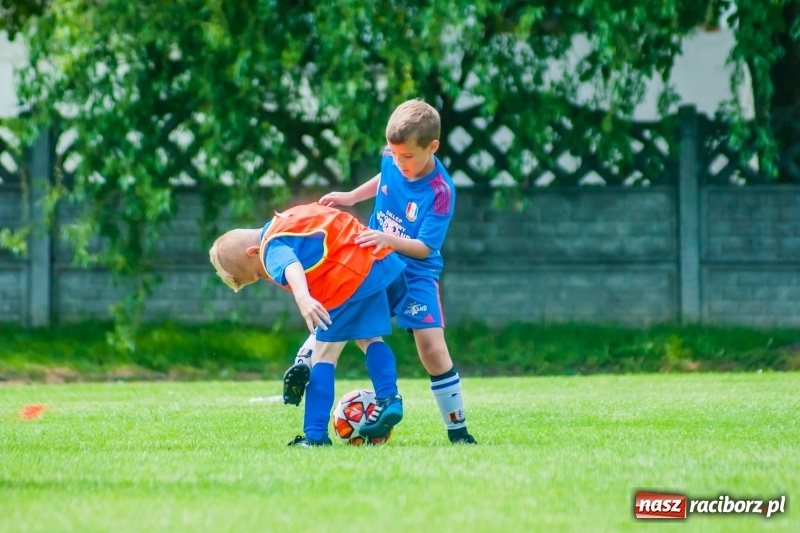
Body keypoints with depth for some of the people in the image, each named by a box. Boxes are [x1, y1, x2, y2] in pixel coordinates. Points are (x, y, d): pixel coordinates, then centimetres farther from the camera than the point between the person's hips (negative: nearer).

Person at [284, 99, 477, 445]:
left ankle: (458, 429, -3)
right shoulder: (391, 160, -10)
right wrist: (352, 196, 14)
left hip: (415, 273, -5)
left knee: (433, 350, -12)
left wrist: (390, 240, -41)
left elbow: (424, 247, -27)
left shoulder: (440, 191, -26)